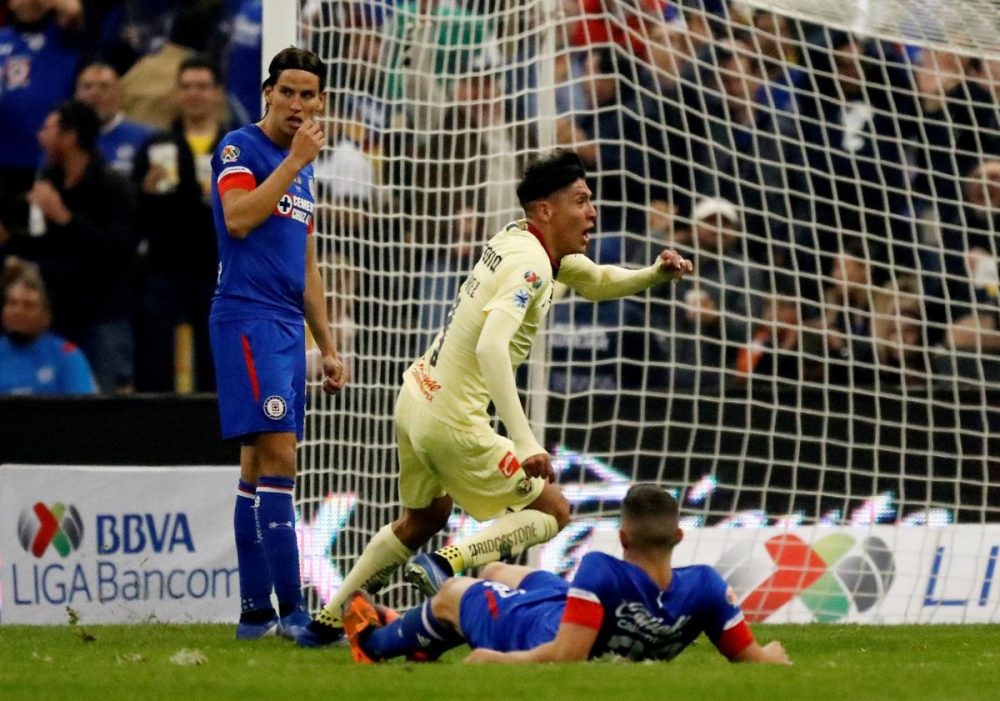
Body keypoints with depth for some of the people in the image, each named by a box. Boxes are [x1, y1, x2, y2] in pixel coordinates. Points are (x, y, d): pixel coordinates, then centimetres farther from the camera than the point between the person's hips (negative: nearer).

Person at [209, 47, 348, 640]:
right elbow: (239, 218, -21)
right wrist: (295, 160, -16)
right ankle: (291, 609, -20)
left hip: (288, 326, 8)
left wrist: (328, 346, 22)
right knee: (277, 456, -16)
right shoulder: (240, 148, -3)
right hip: (247, 318, -8)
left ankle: (256, 613, 7)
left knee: (261, 466, 7)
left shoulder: (303, 173, 20)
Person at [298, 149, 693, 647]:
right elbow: (490, 347, -33)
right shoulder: (531, 265, -19)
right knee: (553, 511, 2)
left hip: (415, 397, 9)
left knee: (425, 518, 29)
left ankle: (329, 620, 31)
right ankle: (446, 564, -14)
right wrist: (525, 443, -37)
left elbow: (595, 282, 26)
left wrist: (654, 273, 7)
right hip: (452, 421, -9)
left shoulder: (522, 239, 9)